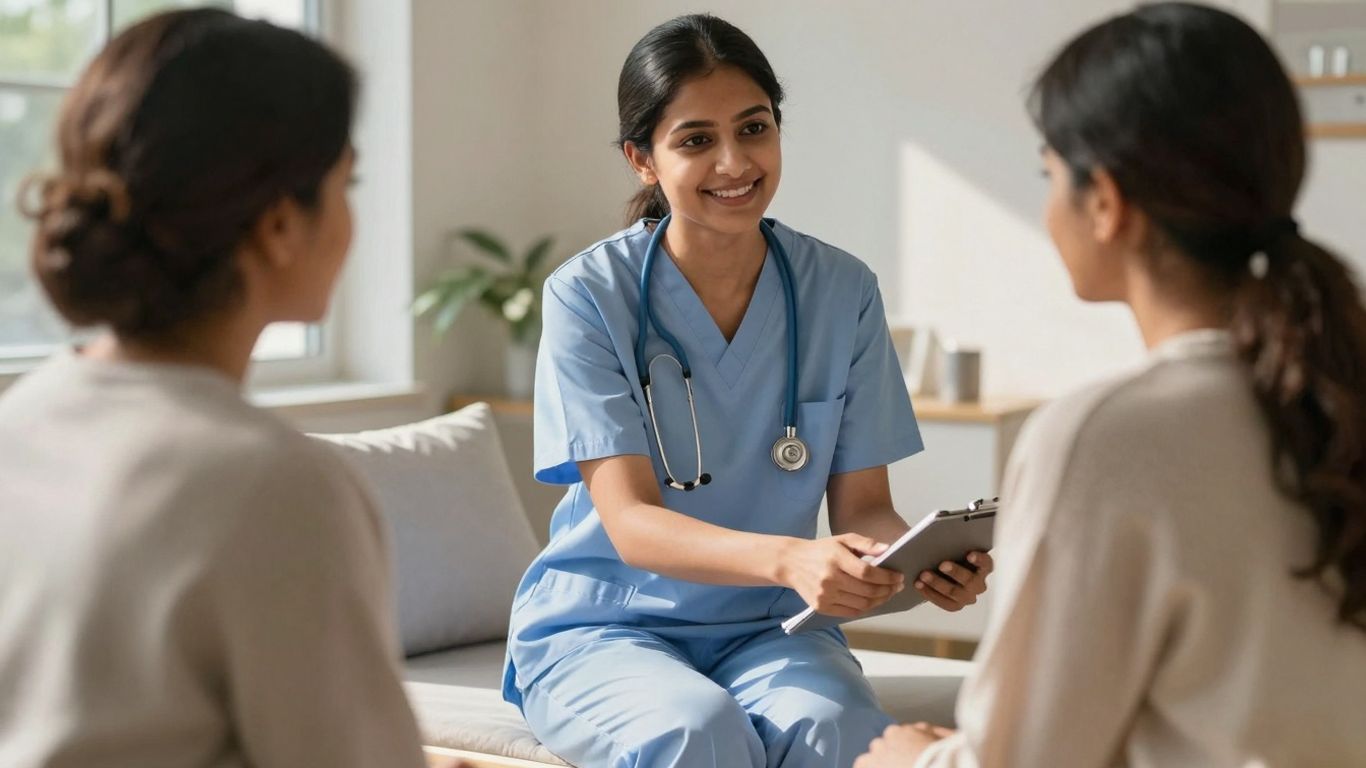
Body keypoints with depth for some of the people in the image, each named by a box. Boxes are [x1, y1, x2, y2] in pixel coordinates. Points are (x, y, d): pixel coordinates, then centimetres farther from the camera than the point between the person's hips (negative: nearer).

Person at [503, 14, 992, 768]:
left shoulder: (842, 291, -2)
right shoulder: (588, 295, -10)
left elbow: (861, 505, 0)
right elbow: (630, 521, -18)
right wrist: (788, 559, -37)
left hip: (765, 629, 2)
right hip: (601, 629, -2)